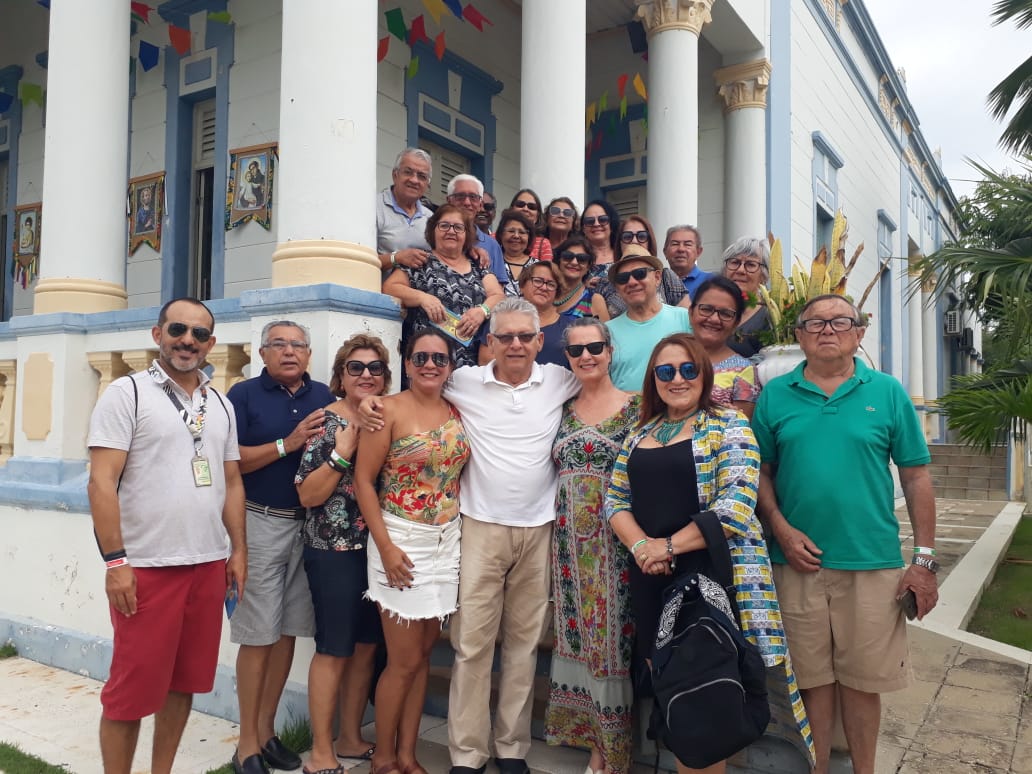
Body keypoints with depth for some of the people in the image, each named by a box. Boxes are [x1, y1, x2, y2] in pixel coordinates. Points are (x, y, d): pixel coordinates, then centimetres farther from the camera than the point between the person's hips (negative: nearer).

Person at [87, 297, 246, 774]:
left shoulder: (220, 404, 12)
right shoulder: (127, 393, -4)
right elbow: (102, 482, -11)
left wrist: (238, 549, 10)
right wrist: (115, 560, -16)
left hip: (209, 565, 6)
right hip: (147, 567, -5)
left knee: (183, 681, 14)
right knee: (132, 687, 4)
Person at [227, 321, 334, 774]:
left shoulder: (324, 397, 10)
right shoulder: (243, 395, -1)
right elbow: (230, 461, -10)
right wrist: (288, 444, -17)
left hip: (311, 524, 4)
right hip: (261, 523, -4)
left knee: (288, 631, 11)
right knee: (258, 635, 1)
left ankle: (267, 729, 25)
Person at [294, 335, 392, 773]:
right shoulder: (326, 422, -9)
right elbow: (307, 495, -14)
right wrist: (343, 453, -21)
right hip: (335, 551, -6)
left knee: (366, 646, 13)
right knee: (334, 649, 2)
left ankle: (351, 739, 29)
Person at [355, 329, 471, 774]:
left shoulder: (456, 413, 6)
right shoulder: (390, 410, -9)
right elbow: (364, 480, -11)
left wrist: (460, 532, 2)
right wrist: (386, 547, -16)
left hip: (447, 543, 5)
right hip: (403, 542, -5)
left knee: (424, 655, 13)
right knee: (405, 661, 1)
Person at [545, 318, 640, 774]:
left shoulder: (636, 406, -3)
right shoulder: (563, 410, 10)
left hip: (616, 535, -4)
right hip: (570, 535, 4)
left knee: (613, 630, 0)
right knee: (576, 631, 9)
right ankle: (591, 736, 25)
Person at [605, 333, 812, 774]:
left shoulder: (729, 427, -5)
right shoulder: (640, 433, 13)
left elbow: (735, 507, -16)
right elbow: (615, 500, 10)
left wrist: (669, 546, -14)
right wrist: (640, 545, -9)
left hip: (709, 574, -5)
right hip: (649, 577, 5)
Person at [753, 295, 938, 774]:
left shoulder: (887, 393, 2)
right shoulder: (775, 395, 3)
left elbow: (916, 477, 2)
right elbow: (761, 472, 5)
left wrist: (924, 559, -1)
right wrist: (782, 530, -9)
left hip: (872, 562, 0)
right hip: (798, 561, 1)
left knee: (862, 679, 11)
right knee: (812, 676, 12)